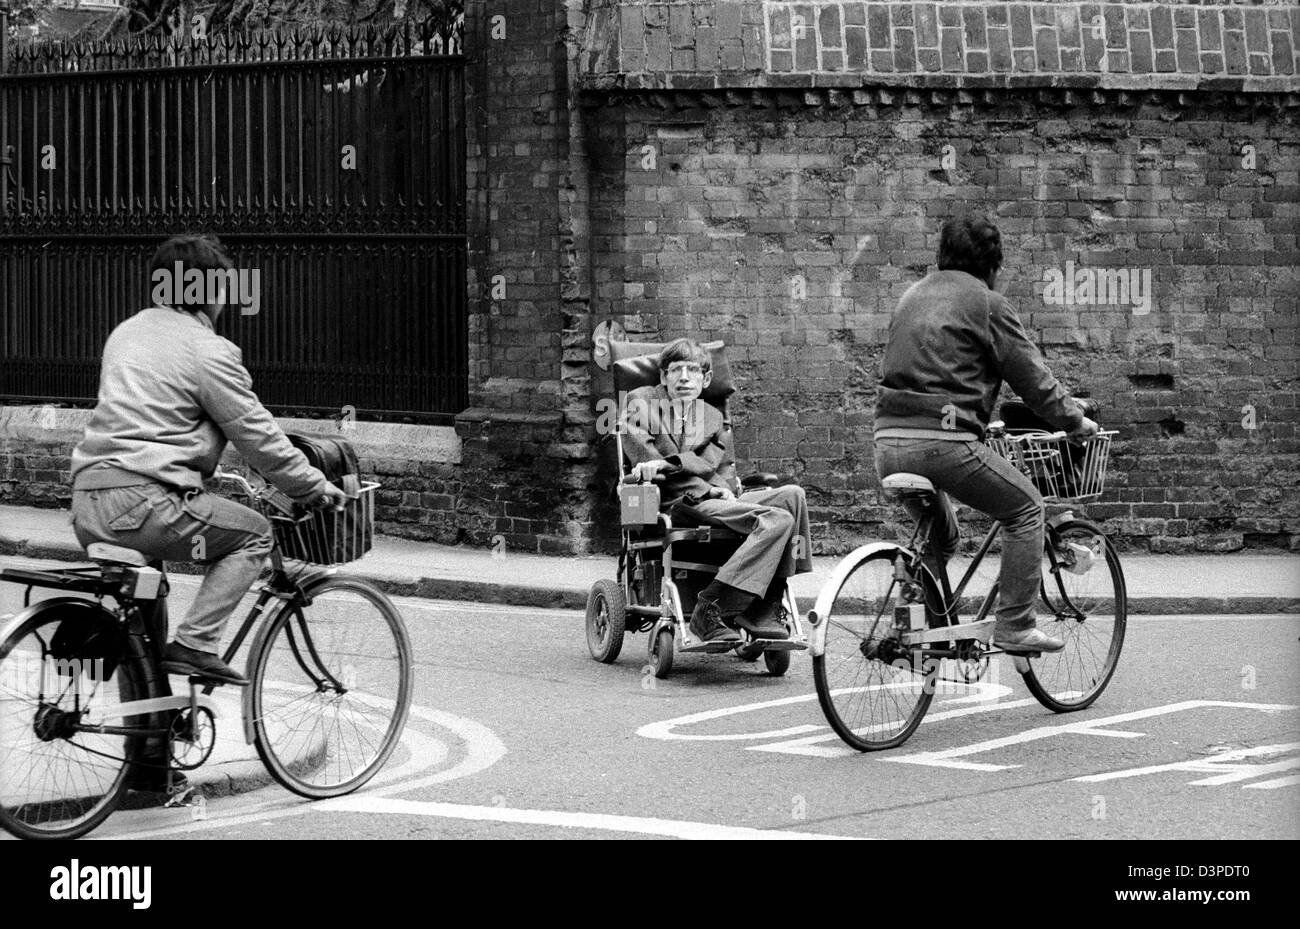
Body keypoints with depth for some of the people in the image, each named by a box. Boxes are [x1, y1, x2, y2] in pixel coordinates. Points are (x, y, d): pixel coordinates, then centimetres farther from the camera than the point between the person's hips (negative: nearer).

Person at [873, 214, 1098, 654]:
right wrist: (1076, 422, 18)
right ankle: (1014, 627, 3)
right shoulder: (986, 303, 0)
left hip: (889, 440, 7)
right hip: (942, 440, -7)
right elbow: (1033, 376, 2)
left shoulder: (913, 296, 22)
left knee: (940, 535, 27)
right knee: (1026, 508, 8)